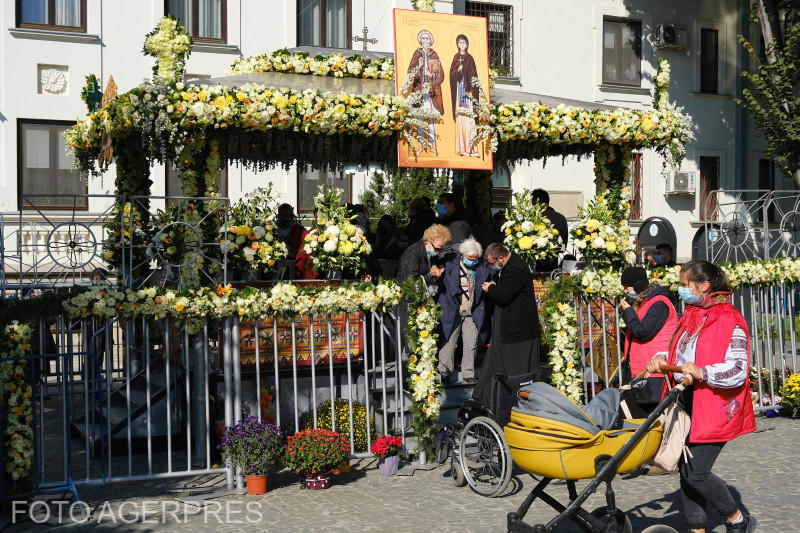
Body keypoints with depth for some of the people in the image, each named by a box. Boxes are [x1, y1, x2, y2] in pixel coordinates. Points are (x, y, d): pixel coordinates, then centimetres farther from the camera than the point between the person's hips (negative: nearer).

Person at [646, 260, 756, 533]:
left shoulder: (730, 322, -13)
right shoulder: (690, 317, 12)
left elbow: (737, 371, -20)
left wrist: (701, 372, -32)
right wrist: (662, 360, 5)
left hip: (712, 408, -8)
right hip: (685, 403, 8)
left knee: (696, 471, -9)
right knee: (686, 469, 9)